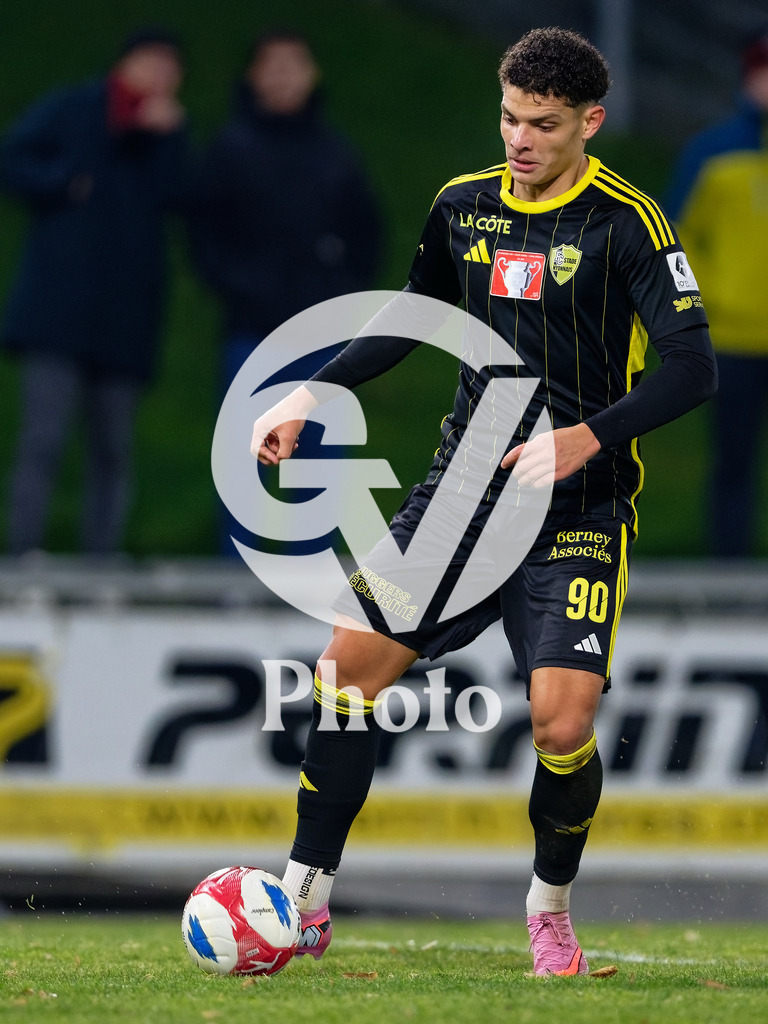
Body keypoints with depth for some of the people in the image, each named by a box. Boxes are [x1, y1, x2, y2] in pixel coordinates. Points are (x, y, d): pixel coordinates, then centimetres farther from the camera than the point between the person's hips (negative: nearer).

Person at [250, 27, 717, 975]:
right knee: (348, 664, -7)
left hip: (577, 513, -5)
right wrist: (309, 397, 14)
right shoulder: (463, 205, 7)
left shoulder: (625, 221, -10)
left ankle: (551, 908, 12)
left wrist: (584, 440, -26)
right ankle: (304, 904, 4)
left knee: (561, 725, -16)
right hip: (463, 487, 5)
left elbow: (693, 366, -15)